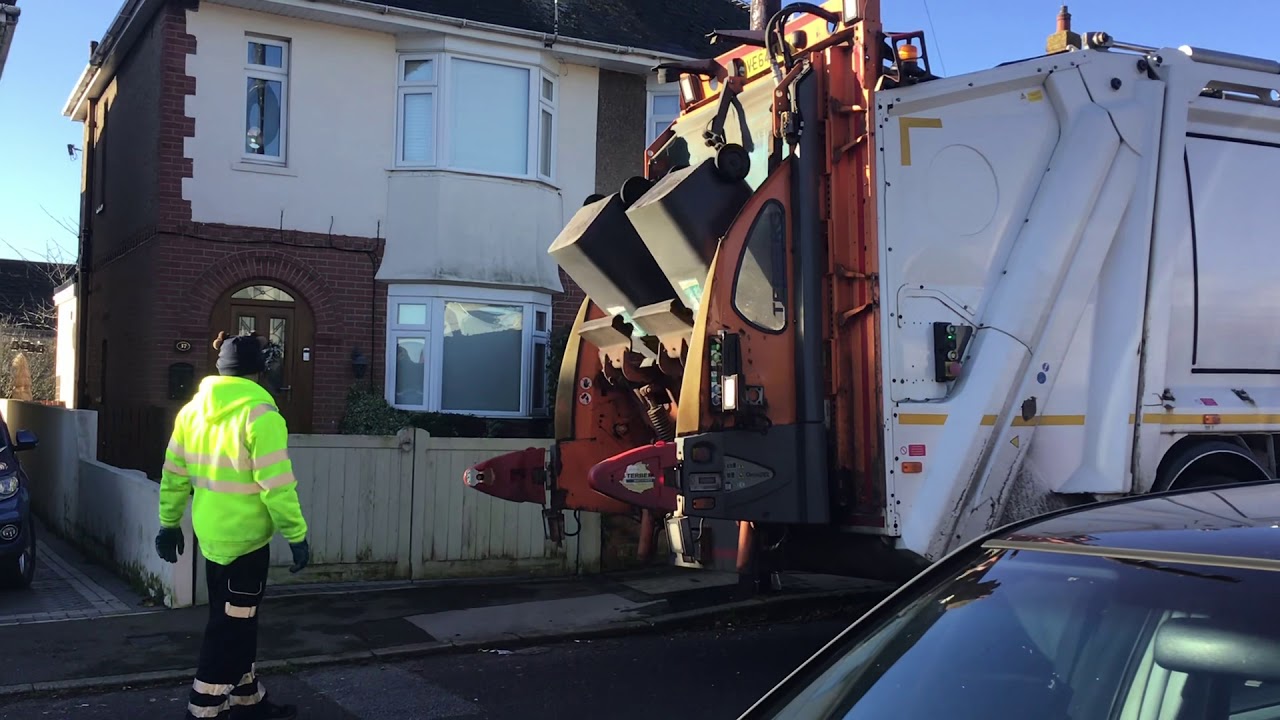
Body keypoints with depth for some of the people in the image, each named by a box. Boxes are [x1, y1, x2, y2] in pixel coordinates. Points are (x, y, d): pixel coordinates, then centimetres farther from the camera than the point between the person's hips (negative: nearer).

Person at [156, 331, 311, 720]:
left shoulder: (191, 411, 5)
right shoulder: (260, 414, -18)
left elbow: (174, 474, 10)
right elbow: (277, 485, -20)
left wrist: (169, 523, 20)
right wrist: (297, 535, -12)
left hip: (211, 534, 8)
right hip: (246, 537, -7)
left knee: (234, 621, 19)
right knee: (232, 626, 3)